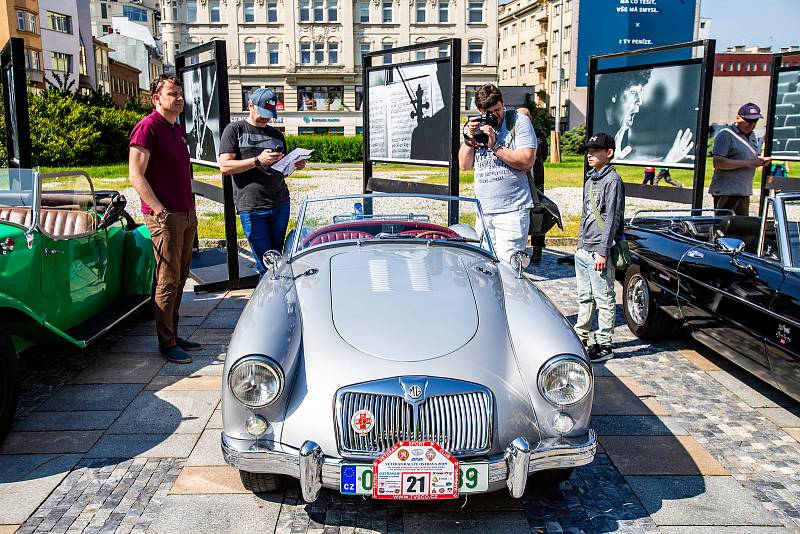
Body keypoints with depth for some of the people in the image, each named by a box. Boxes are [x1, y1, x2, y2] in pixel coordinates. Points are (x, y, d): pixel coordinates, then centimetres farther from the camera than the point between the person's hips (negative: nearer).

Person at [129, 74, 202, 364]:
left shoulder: (177, 129, 18)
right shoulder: (148, 127, -9)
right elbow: (136, 175, -15)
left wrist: (191, 209, 17)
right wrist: (160, 210, -20)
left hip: (186, 214, 9)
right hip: (165, 216, -9)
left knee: (180, 278, 13)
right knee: (167, 281, -4)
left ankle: (174, 335, 23)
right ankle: (166, 343, 5)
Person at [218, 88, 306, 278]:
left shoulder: (277, 134, 18)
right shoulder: (235, 130, 4)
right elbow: (225, 166, -6)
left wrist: (295, 165, 2)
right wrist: (258, 161, -15)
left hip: (280, 204, 4)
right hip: (251, 207, -4)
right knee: (265, 263, -5)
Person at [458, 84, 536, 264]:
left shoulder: (519, 121, -1)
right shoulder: (475, 125, 15)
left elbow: (526, 161, -11)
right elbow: (464, 165, 13)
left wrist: (495, 145, -14)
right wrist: (469, 139, -2)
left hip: (511, 210, -5)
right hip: (483, 209, 5)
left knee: (507, 265, -10)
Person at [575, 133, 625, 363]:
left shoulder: (612, 180, -10)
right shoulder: (590, 180, 16)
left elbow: (612, 219, -15)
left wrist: (603, 252, -18)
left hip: (599, 251, -9)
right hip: (583, 250, 9)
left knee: (604, 300, -1)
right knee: (584, 298, 16)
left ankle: (604, 345, 6)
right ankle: (580, 338, 25)